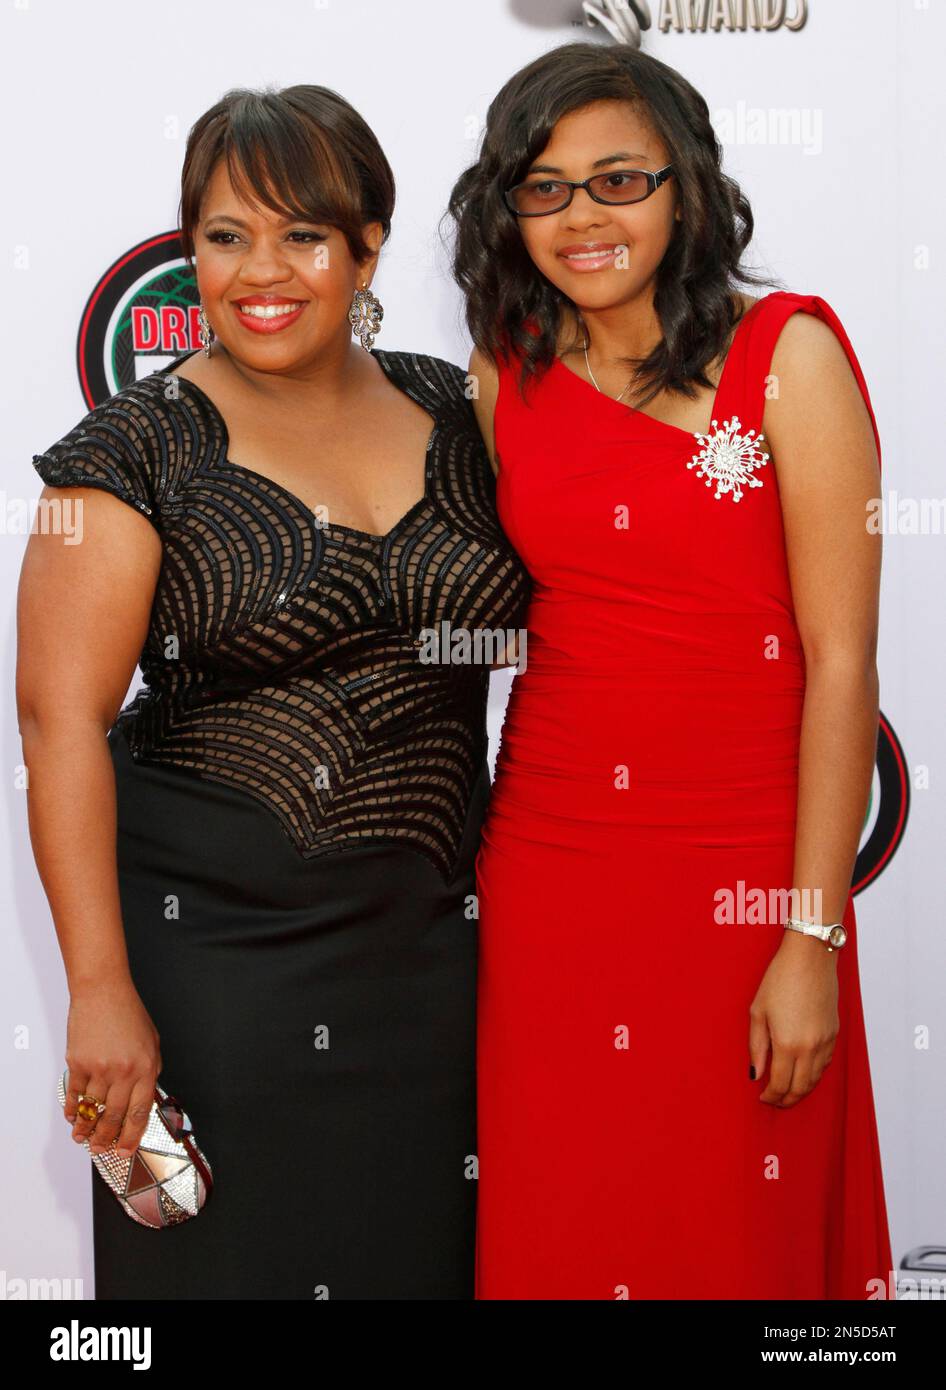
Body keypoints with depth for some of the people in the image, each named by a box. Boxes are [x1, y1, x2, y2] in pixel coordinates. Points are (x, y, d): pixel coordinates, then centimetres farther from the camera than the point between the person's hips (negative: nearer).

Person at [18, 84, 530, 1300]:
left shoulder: (447, 412, 5)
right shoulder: (139, 447, -8)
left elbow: (510, 630, 16)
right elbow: (61, 720, -13)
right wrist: (101, 993, -18)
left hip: (427, 937, 4)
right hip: (212, 935, -4)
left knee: (417, 1247, 12)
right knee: (226, 1255, 7)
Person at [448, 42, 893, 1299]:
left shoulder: (787, 355, -7)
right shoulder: (506, 379, 6)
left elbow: (840, 660, -10)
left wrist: (813, 937, -13)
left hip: (737, 876, -3)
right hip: (545, 863, 4)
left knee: (734, 1236, 8)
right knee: (551, 1234, 12)